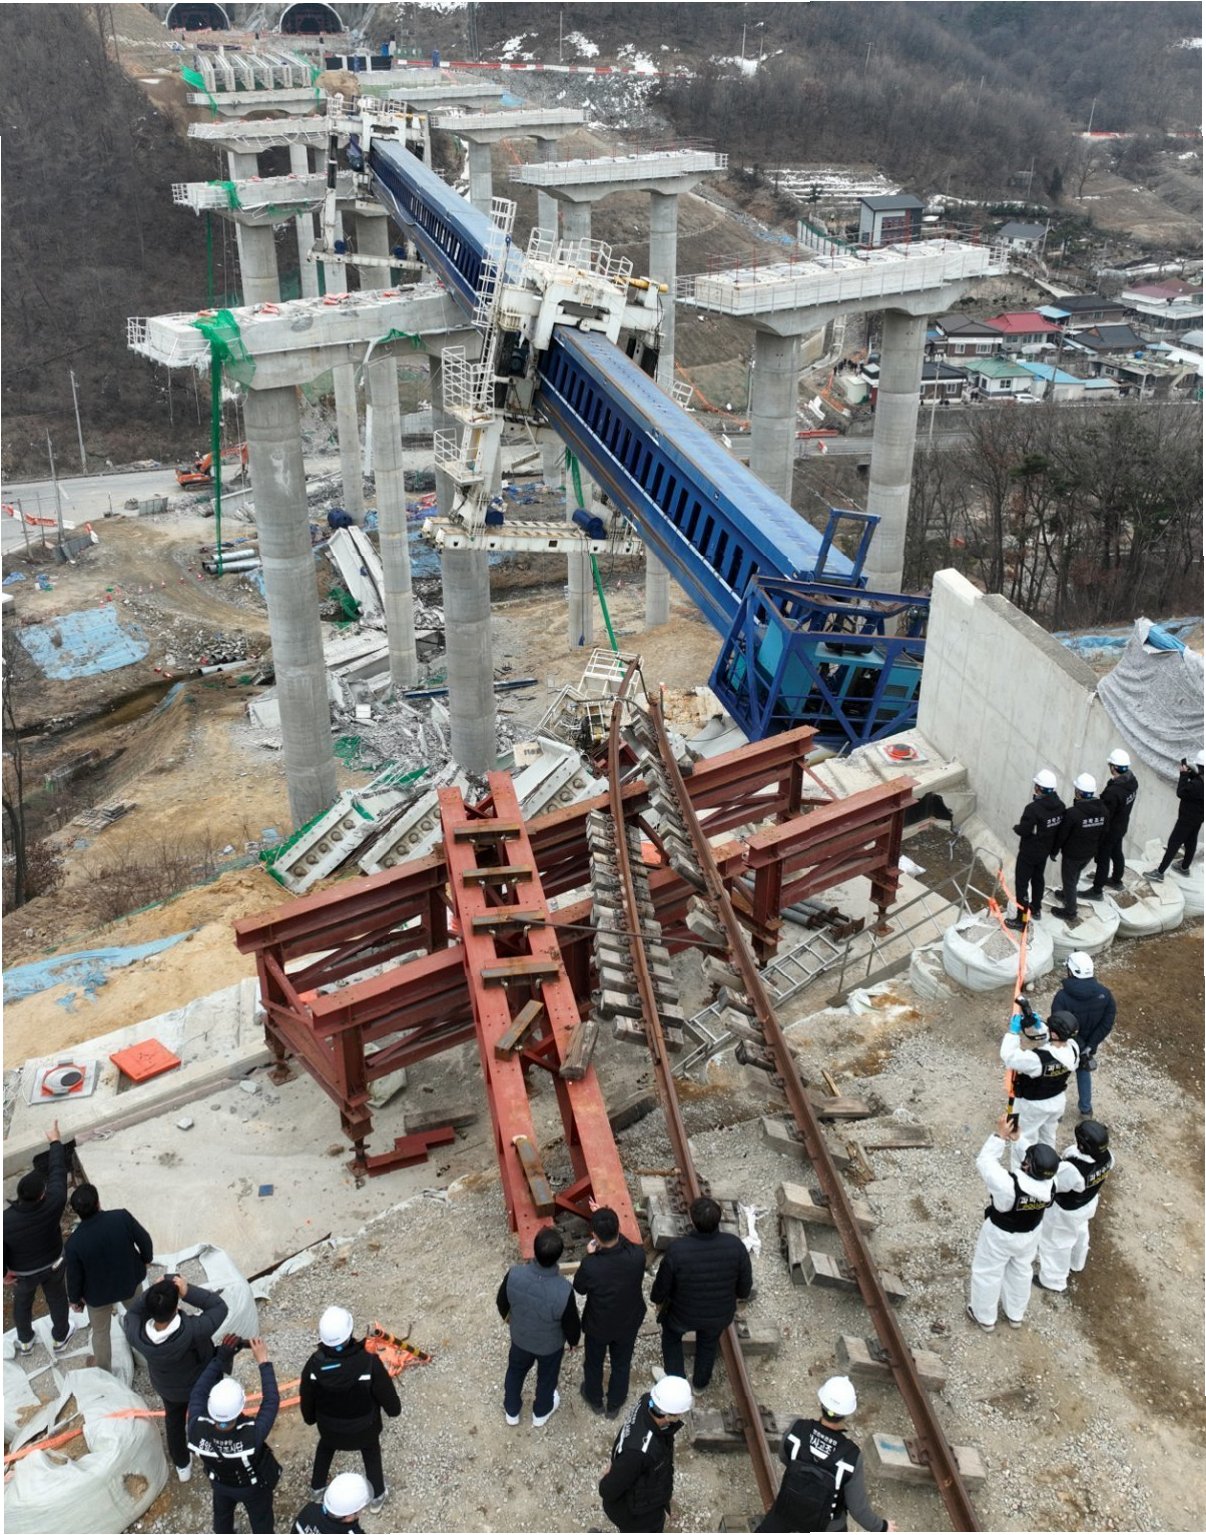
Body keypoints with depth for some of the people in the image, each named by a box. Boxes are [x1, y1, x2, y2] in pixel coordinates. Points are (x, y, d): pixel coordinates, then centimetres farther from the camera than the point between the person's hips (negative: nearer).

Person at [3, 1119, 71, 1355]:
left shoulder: (6, 1221, -36)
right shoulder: (53, 1205, -35)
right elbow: (58, 1171, -22)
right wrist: (55, 1141, -9)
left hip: (22, 1273, 0)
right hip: (52, 1265, 1)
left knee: (22, 1304, 29)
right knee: (57, 1300, 27)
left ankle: (25, 1342, 52)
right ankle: (60, 1338, 48)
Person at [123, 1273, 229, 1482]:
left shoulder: (136, 1334, -37)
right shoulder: (192, 1331, -46)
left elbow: (132, 1311, -15)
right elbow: (219, 1307, -31)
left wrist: (152, 1292, -28)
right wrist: (188, 1291, -38)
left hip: (166, 1386, 2)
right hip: (201, 1383, -2)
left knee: (174, 1420, 32)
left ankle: (182, 1465, 53)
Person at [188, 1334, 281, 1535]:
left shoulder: (197, 1430, -40)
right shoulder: (252, 1435, -47)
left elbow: (198, 1393, -25)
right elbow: (271, 1401, -34)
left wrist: (220, 1359, -30)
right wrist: (263, 1361, -29)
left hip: (220, 1483, 3)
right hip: (254, 1486, -3)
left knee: (222, 1514, 34)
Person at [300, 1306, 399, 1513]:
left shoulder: (315, 1364, -29)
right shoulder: (369, 1362, -36)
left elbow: (307, 1398, -10)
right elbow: (387, 1394, -20)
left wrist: (309, 1417, 12)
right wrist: (394, 1409, 3)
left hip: (329, 1426, 1)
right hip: (364, 1426, -1)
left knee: (325, 1448, 36)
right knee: (371, 1454, 30)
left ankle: (317, 1487, 55)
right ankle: (377, 1496, 46)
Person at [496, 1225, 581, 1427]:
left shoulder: (514, 1274, -34)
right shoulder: (564, 1290, -40)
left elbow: (501, 1301, -11)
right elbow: (571, 1323, -21)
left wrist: (506, 1315, 13)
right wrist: (573, 1340, 3)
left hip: (520, 1337, 2)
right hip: (551, 1344, -2)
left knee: (515, 1371, 32)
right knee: (546, 1377, 30)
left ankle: (511, 1411, 56)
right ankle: (541, 1413, 57)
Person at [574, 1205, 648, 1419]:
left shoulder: (591, 1265, -38)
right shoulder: (638, 1255, -32)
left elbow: (579, 1287, -15)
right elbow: (625, 1244, -6)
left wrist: (590, 1256, -10)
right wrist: (610, 1224, -7)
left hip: (598, 1324, -2)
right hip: (629, 1322, 2)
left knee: (594, 1362, 29)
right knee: (621, 1364, 29)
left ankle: (594, 1400, 54)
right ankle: (615, 1404, 52)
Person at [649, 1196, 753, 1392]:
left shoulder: (677, 1249, -36)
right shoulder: (735, 1245, -30)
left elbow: (662, 1285, -18)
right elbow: (745, 1282, -12)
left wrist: (657, 1299, 5)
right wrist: (741, 1295, 12)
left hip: (683, 1313, -2)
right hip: (720, 1314, 2)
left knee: (671, 1335, 33)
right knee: (708, 1343, 35)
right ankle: (700, 1382, 55)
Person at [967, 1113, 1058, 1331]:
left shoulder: (1009, 1185, -44)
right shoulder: (1050, 1184, -28)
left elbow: (984, 1162, -30)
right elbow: (1038, 1159, -8)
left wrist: (1000, 1135, -28)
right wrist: (1015, 1139, -12)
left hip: (999, 1235, -4)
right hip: (1029, 1234, 5)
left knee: (987, 1273, 22)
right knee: (1021, 1272, 30)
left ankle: (985, 1317, 44)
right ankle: (1015, 1314, 53)